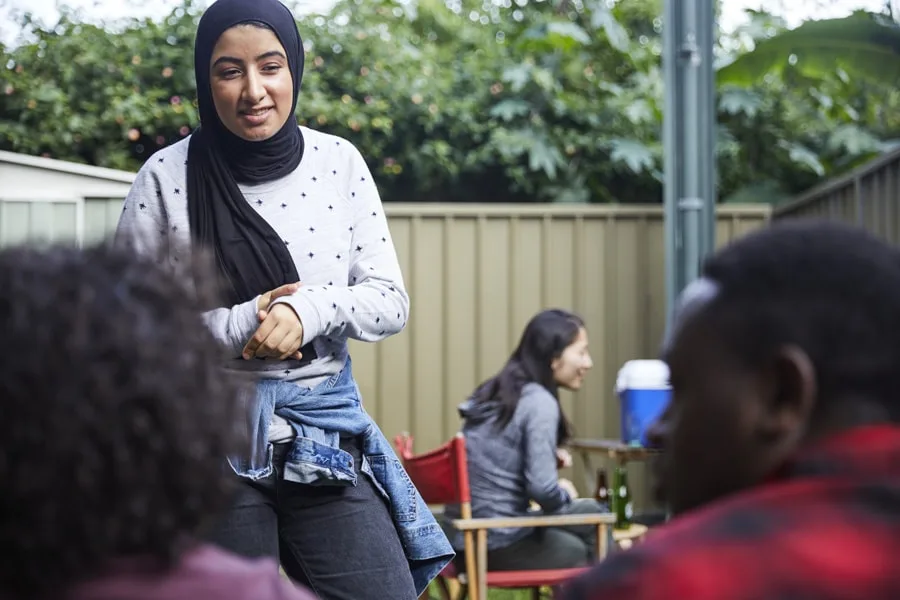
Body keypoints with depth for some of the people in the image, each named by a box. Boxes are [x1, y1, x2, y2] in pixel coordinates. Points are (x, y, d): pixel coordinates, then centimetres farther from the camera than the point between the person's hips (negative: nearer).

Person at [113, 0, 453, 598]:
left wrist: (310, 309, -19)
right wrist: (240, 326, -17)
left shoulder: (339, 161, 1)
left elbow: (391, 300, 1)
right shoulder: (167, 176, -6)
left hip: (327, 430, 2)